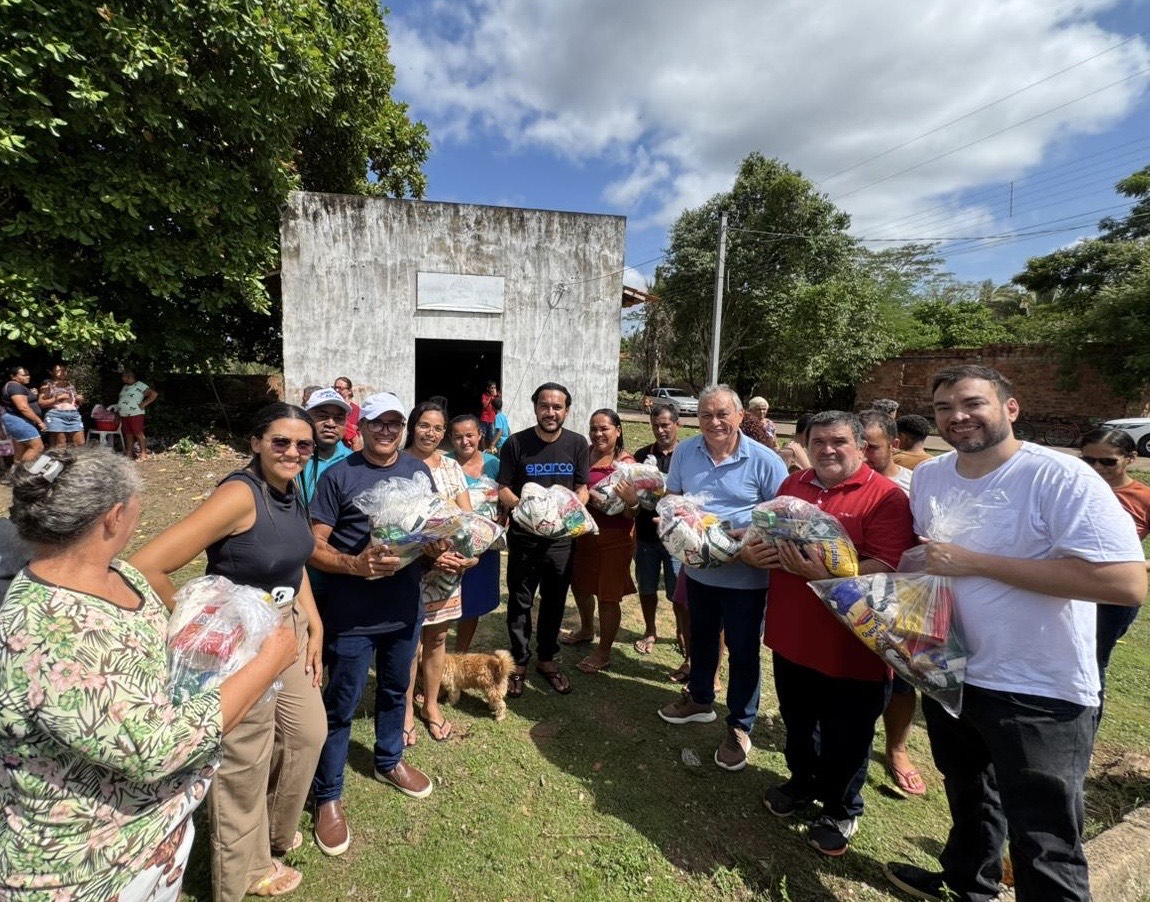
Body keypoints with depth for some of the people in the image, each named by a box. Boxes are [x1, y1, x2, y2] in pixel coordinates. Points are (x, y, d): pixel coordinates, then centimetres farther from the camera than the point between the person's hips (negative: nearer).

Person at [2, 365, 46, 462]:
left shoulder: (17, 386, 18)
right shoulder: (15, 386, -14)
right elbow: (23, 407, -23)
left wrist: (32, 395, 10)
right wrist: (39, 421, -19)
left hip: (17, 421, 11)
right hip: (18, 421, -11)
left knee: (21, 453, 9)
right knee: (38, 447, -16)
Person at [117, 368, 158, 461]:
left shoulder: (140, 385, -6)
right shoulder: (125, 387, 20)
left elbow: (154, 394, -15)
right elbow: (121, 400, 32)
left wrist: (144, 404, -17)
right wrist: (117, 411, 18)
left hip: (135, 414, -8)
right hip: (124, 415, 8)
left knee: (139, 434, -7)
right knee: (128, 435, 11)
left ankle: (143, 454, -4)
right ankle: (129, 454, 16)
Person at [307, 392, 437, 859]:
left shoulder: (419, 471, 3)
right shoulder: (338, 476, -11)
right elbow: (314, 547, -13)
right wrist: (355, 565, -29)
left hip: (405, 607, 5)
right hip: (352, 613, -5)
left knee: (395, 689, 23)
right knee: (341, 704, 9)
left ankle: (389, 760, 48)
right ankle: (328, 796, 30)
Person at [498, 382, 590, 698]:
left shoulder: (577, 443, -1)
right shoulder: (516, 443, -7)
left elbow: (582, 488, 4)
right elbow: (503, 489, -4)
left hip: (562, 537, 2)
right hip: (523, 537, -2)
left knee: (554, 602, 16)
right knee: (520, 603, 10)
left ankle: (547, 660, 35)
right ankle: (519, 663, 28)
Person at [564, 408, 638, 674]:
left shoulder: (626, 463, -14)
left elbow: (630, 514, -15)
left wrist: (631, 500, -35)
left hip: (614, 538, -6)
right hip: (582, 531, 6)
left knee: (608, 596, 6)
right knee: (579, 584, 23)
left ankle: (603, 654, 26)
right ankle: (586, 630, 50)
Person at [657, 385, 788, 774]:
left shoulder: (764, 461, -15)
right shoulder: (685, 452, -2)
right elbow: (671, 498, 9)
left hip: (746, 575, -4)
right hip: (699, 568, 5)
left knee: (743, 651, 9)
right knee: (701, 639, 24)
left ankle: (739, 727, 29)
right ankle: (700, 699, 47)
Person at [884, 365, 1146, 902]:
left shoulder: (1061, 477, -21)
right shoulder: (927, 476, -1)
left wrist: (976, 562, -29)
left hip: (1040, 693, -6)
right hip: (949, 673, 7)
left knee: (1045, 845, 7)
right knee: (967, 796, 29)